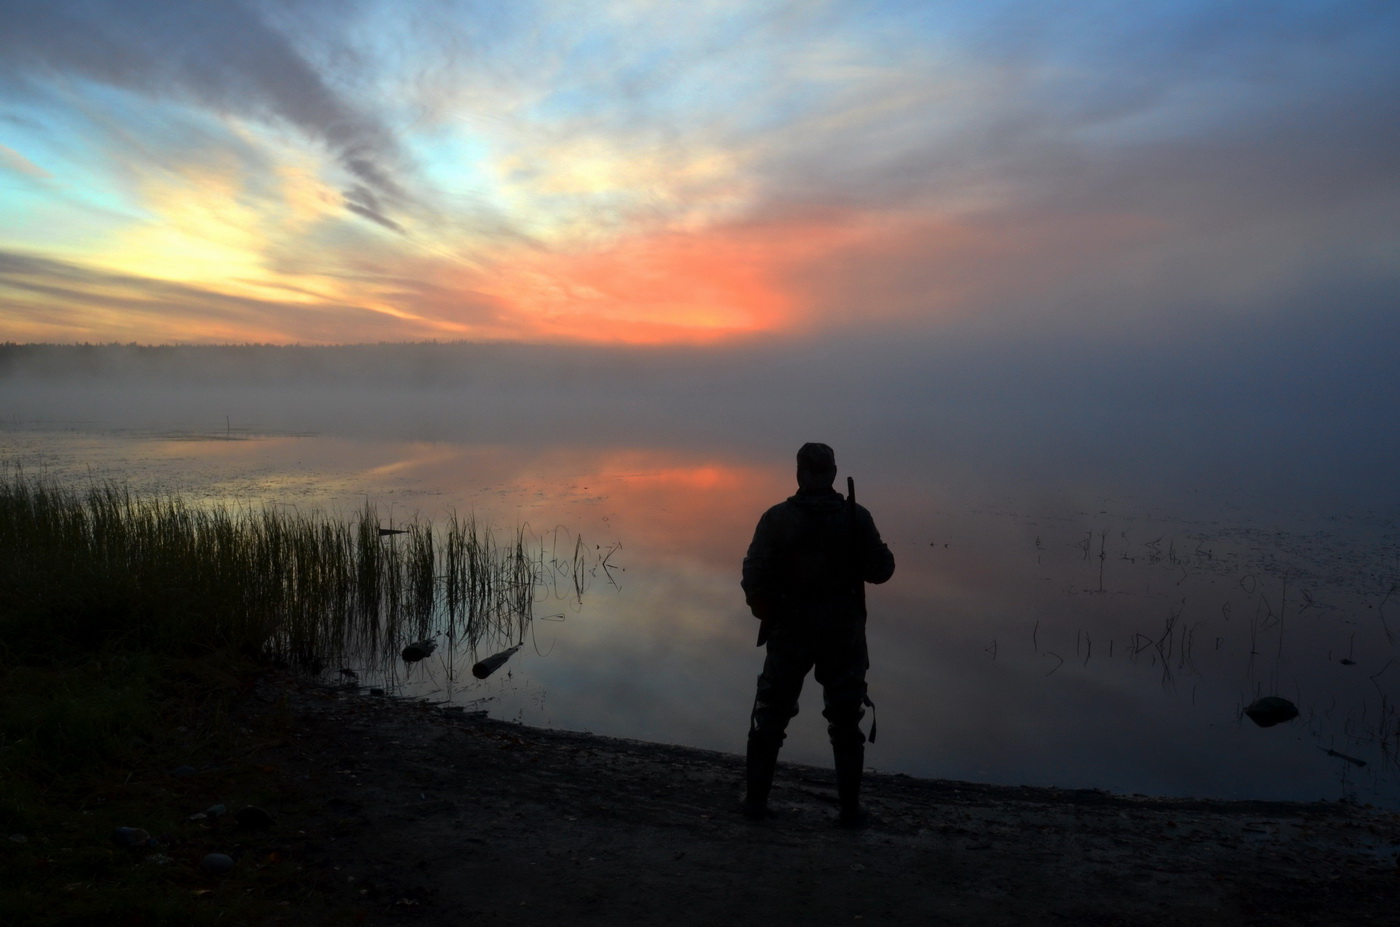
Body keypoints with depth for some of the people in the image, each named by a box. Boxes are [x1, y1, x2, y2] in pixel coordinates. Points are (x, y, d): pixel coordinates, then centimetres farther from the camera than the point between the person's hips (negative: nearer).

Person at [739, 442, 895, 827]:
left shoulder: (778, 518, -10)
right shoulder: (856, 517, -8)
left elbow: (754, 576, -12)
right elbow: (881, 569, -6)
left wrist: (765, 611, 6)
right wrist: (878, 550, 15)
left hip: (790, 630, 0)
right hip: (844, 632, 1)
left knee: (770, 715, 14)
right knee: (846, 721, 13)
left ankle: (756, 799, 18)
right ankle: (850, 808, 16)